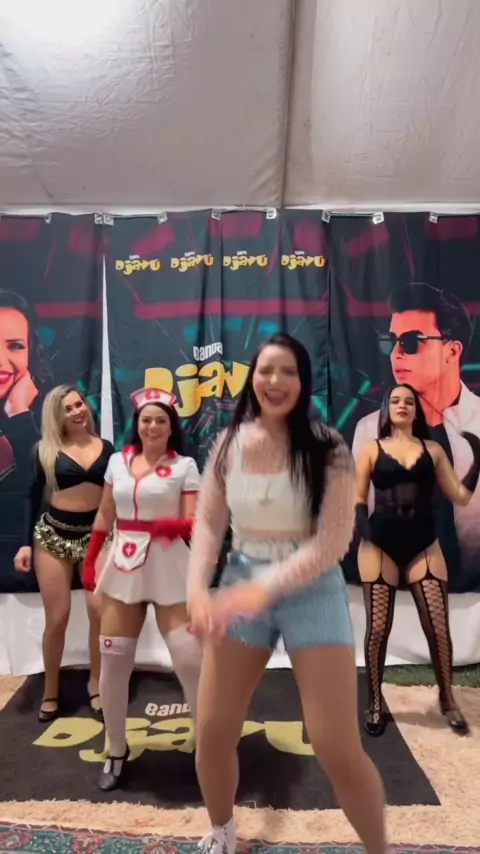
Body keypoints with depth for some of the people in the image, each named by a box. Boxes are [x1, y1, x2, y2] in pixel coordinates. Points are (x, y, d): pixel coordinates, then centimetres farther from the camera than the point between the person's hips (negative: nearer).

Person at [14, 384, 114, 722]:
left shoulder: (106, 447, 2)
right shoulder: (47, 450, -1)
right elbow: (34, 497, 3)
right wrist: (26, 542, -2)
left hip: (96, 534, 1)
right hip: (54, 534, -1)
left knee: (101, 611, -7)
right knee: (57, 618, 5)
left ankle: (96, 684, 15)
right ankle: (50, 692, 26)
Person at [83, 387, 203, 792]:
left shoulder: (185, 466, -4)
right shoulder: (118, 462, 7)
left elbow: (193, 522, -7)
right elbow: (105, 516, 15)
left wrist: (181, 524, -29)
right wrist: (89, 559, 14)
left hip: (169, 569, -4)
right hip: (123, 566, 4)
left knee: (190, 660, -5)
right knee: (113, 660, 9)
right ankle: (117, 751, 30)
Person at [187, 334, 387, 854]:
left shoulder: (328, 450, -11)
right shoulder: (228, 445, -2)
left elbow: (333, 541, -16)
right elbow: (207, 524, 1)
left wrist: (265, 589, -25)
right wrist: (197, 589, -15)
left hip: (312, 590, -3)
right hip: (241, 584, 3)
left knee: (338, 749, -2)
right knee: (211, 733, 8)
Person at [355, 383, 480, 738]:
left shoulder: (433, 449, 9)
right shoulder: (372, 450, 4)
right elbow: (358, 500, 1)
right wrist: (365, 535, -16)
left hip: (424, 547, 2)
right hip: (380, 547, -2)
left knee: (439, 628, 3)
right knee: (378, 628, 3)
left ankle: (448, 700, 27)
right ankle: (375, 703, 21)